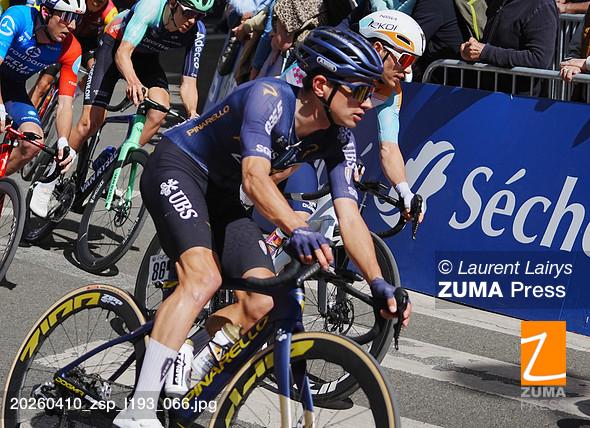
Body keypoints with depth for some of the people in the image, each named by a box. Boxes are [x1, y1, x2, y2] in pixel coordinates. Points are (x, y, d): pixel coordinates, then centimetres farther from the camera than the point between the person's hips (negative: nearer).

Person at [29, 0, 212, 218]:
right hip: (115, 45, -4)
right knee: (92, 120, -12)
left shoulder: (196, 32, -24)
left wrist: (193, 114, -39)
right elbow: (123, 53, -42)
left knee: (160, 110, -24)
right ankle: (47, 182, 4)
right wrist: (132, 80, -63)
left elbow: (188, 81, -21)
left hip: (146, 57, 4)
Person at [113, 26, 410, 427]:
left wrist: (379, 282, -27)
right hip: (177, 168, -8)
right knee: (204, 277, -30)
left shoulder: (339, 141, -8)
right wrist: (298, 229, -57)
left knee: (264, 302, -9)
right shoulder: (270, 97, -28)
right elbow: (255, 177, -41)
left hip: (222, 193, 8)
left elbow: (350, 216, -13)